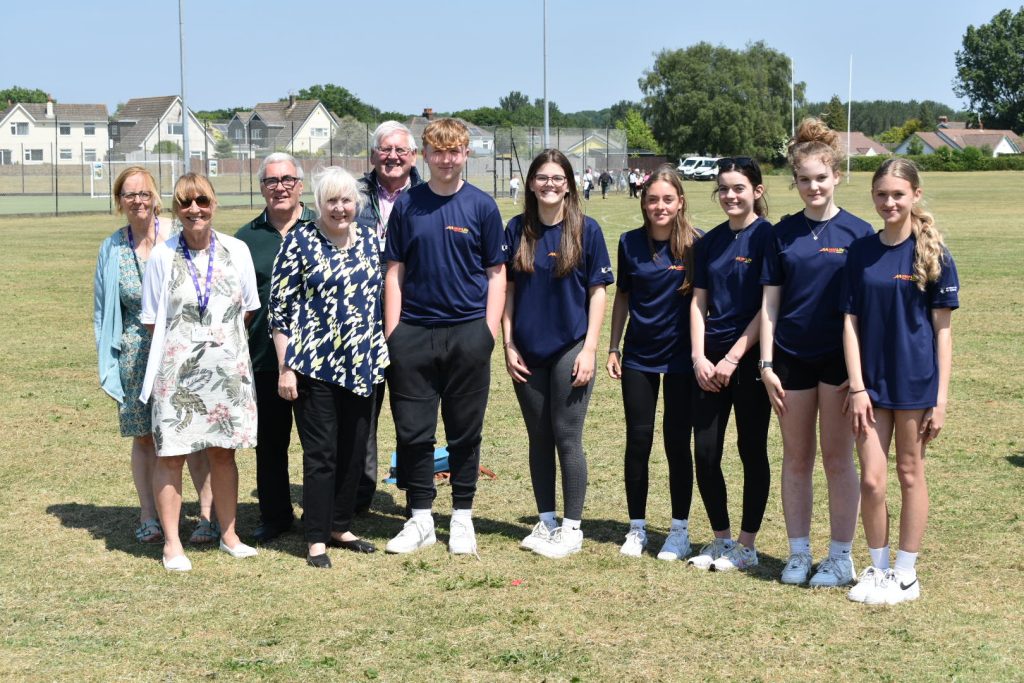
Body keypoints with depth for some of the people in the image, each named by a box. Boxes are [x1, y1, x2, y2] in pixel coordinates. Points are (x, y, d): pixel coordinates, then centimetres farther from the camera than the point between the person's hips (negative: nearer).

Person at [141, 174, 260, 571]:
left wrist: (221, 335, 8)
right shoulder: (163, 256, -4)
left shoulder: (236, 251, 2)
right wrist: (183, 340, 2)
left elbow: (247, 308, 12)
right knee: (171, 456, 0)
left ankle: (229, 534, 22)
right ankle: (172, 543, 9)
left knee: (224, 452, 11)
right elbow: (152, 321, 2)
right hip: (176, 370, -2)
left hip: (227, 368, 2)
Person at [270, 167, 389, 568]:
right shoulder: (301, 241, -6)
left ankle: (340, 527, 25)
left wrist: (382, 355, 12)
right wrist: (285, 368, -9)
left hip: (362, 366, 5)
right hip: (315, 365, -5)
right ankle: (317, 539, 8)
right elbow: (279, 307, -6)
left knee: (355, 451, 11)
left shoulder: (370, 240, 9)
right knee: (321, 453, -2)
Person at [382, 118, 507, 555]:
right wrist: (392, 334, 1)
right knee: (412, 431, 4)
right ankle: (420, 520, 16)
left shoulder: (482, 206, 2)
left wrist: (489, 332, -5)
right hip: (413, 334, 1)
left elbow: (496, 274, 4)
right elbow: (395, 272, 7)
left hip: (467, 334, -1)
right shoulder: (406, 205, 5)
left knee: (465, 432, 6)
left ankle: (462, 519, 18)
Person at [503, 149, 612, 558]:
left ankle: (572, 528, 9)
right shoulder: (518, 230, 4)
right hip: (528, 352, 3)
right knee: (539, 438, 11)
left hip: (569, 348, -3)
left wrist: (590, 349, -9)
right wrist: (508, 345, 1)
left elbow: (597, 292, -3)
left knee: (567, 438, -1)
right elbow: (508, 290, 7)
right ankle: (546, 522, 22)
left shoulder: (586, 230, -4)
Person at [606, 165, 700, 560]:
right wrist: (613, 347, 7)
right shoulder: (630, 243, 1)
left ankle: (680, 530, 16)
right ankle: (637, 528, 17)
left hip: (680, 356, -2)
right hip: (638, 355, 3)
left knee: (677, 442, 3)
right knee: (638, 440, 5)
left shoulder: (695, 244, -8)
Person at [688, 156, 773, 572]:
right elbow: (698, 303, 11)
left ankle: (747, 546, 14)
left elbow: (769, 307, -11)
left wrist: (733, 358, -13)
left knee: (751, 450, 4)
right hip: (710, 363, 5)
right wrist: (699, 357, -1)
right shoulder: (709, 242, 10)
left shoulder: (768, 237, -7)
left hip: (749, 359, -5)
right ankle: (721, 539, 19)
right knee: (705, 453, 4)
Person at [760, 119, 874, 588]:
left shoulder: (856, 233, -3)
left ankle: (841, 557, 15)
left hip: (839, 358, -3)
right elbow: (770, 302, 5)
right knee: (796, 458, 10)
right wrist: (766, 364, -1)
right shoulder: (784, 233, 5)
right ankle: (798, 553, 21)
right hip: (792, 357, 3)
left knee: (837, 459, 4)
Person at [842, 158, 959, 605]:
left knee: (910, 474, 8)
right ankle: (878, 568, 20)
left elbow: (942, 328, -5)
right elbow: (851, 321, 3)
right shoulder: (861, 252, 2)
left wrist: (941, 398, -8)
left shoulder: (932, 253, -6)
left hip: (916, 381, -2)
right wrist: (857, 387, -5)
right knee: (871, 480, 2)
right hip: (871, 380, 2)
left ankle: (906, 575, 19)